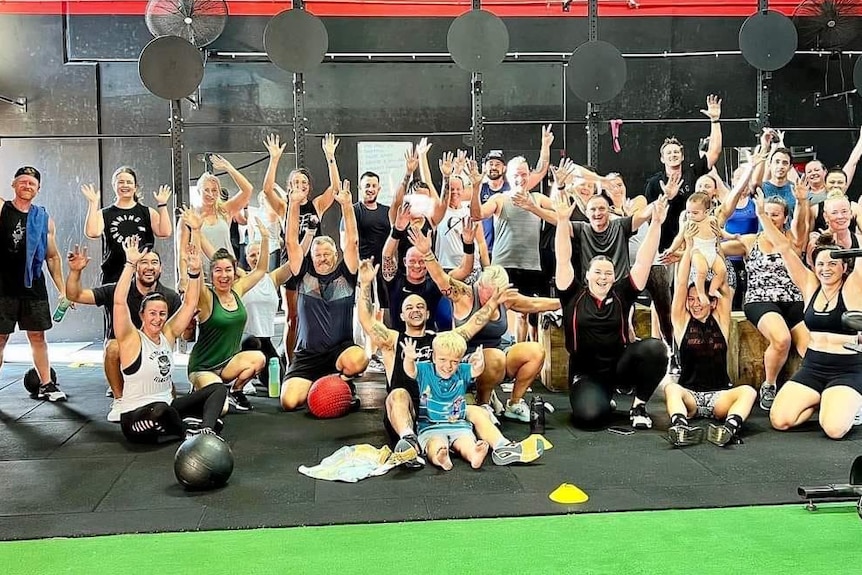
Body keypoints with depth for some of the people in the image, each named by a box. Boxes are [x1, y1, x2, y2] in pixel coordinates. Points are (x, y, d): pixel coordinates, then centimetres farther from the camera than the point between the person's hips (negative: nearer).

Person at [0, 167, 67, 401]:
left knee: (37, 336, 8)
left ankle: (46, 384, 14)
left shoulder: (44, 219, 7)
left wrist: (62, 288, 8)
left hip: (33, 286, 2)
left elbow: (52, 256, 12)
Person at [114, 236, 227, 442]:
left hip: (166, 409, 7)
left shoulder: (167, 335, 7)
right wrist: (131, 264, -28)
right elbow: (119, 301, -25)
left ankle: (206, 430, -29)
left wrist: (195, 270, -6)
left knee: (218, 389, -2)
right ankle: (188, 430, -12)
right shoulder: (131, 339, -10)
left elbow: (190, 303, 7)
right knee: (160, 410, -42)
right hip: (136, 419, -7)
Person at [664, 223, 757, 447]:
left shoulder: (720, 320, 10)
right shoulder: (682, 321, 7)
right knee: (671, 388, -32)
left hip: (719, 395, 1)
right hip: (689, 395, -1)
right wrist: (689, 247, -4)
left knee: (748, 391, -27)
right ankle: (681, 426, -57)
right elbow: (681, 285, -2)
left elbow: (725, 287, 0)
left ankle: (731, 427, -52)